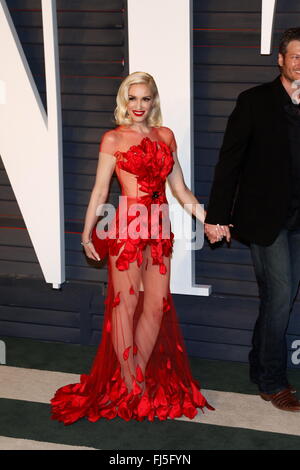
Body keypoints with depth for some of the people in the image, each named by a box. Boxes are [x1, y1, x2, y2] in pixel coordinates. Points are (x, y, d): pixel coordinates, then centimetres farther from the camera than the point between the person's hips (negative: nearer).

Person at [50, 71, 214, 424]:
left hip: (159, 229, 5)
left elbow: (180, 188, 14)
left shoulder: (165, 136, 13)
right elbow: (100, 189, 0)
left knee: (157, 304, 5)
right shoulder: (113, 138, 1)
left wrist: (206, 219, 8)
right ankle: (129, 386, 12)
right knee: (126, 303, 1)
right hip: (127, 228, -5)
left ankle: (142, 377, 19)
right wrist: (88, 233, -3)